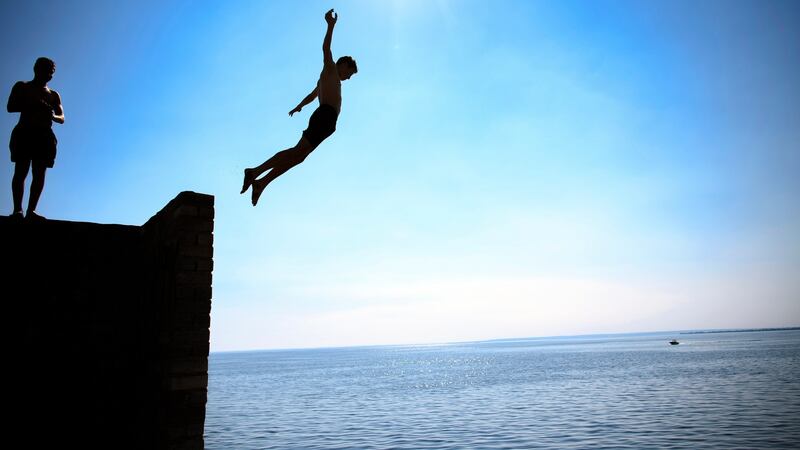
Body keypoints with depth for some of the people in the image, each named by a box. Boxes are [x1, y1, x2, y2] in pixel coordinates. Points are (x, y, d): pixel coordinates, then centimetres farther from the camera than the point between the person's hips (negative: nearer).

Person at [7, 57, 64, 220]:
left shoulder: (53, 95, 20)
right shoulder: (22, 87, 12)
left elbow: (62, 118, 12)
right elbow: (10, 107, 0)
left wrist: (52, 116, -11)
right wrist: (32, 104, -13)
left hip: (44, 136, 3)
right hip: (24, 133, -3)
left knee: (39, 174, -6)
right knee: (21, 171, -11)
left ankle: (31, 210, -9)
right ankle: (17, 209, -14)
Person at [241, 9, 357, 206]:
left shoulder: (328, 79, 39)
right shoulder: (330, 69, 14)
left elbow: (311, 95, 54)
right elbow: (326, 49, -5)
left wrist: (298, 107, 70)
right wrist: (331, 25, -15)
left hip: (324, 120, 9)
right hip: (325, 116, -9)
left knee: (297, 156, 2)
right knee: (297, 152, -19)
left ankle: (261, 182, -2)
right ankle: (255, 173, -25)